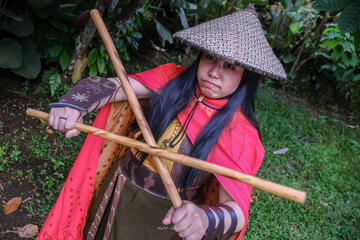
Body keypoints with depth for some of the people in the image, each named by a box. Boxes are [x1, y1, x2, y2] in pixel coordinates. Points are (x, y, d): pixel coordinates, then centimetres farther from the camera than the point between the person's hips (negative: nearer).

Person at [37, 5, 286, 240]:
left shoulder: (239, 133, -22)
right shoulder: (174, 78, -13)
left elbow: (236, 210, -27)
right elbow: (116, 85, -20)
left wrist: (205, 218, -49)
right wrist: (74, 103, -40)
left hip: (167, 220, -3)